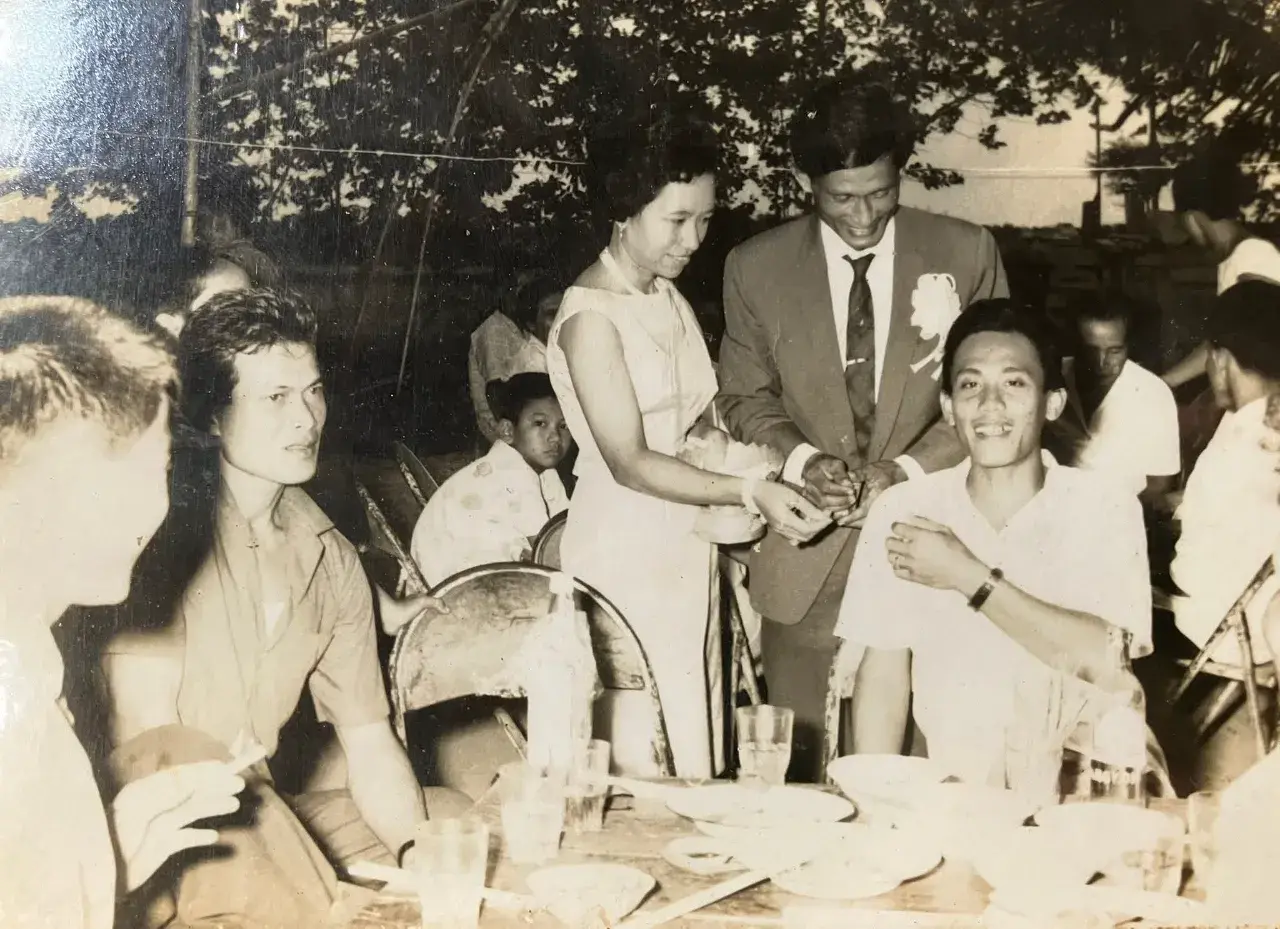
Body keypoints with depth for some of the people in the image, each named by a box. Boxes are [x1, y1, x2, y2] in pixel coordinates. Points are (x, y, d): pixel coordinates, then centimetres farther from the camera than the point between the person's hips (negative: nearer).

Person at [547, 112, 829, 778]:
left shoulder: (672, 300, 12)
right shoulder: (591, 316, -13)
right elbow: (628, 462, -20)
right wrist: (748, 494, -29)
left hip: (689, 546, 8)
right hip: (626, 550, -8)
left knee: (694, 733, 12)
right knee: (643, 753, -3)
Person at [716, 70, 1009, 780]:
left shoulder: (965, 253, 0)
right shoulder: (755, 267, 1)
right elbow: (745, 397, 10)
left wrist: (907, 468, -11)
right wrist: (800, 459, -10)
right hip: (806, 558, 1)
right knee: (806, 768, 7)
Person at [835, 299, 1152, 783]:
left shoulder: (1105, 508, -2)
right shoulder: (901, 510, 2)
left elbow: (1108, 661, -15)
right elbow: (882, 675, 2)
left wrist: (968, 578, -14)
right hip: (944, 795, 1)